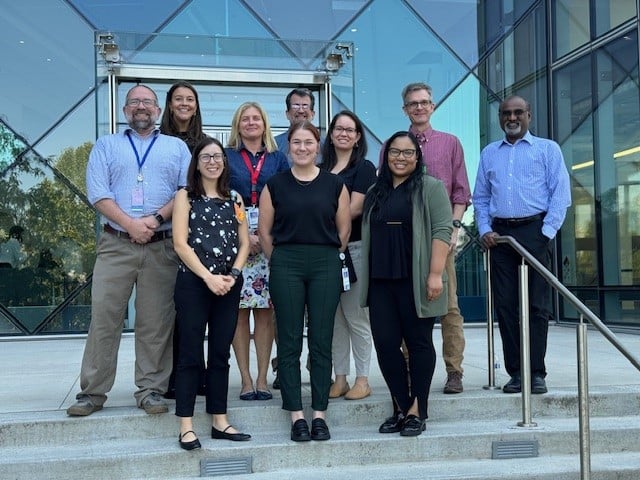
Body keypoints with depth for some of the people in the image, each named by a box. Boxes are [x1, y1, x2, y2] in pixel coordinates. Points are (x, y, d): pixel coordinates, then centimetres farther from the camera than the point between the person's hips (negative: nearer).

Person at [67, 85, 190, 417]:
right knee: (104, 318, -2)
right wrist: (130, 224, -12)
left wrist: (156, 219, -12)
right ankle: (93, 391, 6)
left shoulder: (177, 147, 15)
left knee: (156, 322, 1)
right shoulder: (106, 145, 15)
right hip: (115, 245, 0)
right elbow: (97, 192, 1)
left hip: (162, 248, 0)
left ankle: (152, 390, 10)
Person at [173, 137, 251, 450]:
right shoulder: (185, 196, 4)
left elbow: (243, 243, 10)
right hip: (193, 282, -4)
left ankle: (220, 421, 15)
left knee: (221, 353, 8)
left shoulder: (234, 199, 14)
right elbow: (181, 243, -6)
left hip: (228, 284, 4)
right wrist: (208, 277, -13)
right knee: (190, 353, -2)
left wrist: (233, 275, -7)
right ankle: (186, 427, 1)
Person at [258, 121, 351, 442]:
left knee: (321, 342, 3)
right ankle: (296, 415, 8)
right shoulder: (275, 185, 5)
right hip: (286, 266, 0)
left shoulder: (335, 184, 6)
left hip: (326, 265, 0)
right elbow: (264, 230, 7)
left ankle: (319, 414, 11)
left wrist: (329, 260, 9)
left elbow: (344, 229, 10)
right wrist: (281, 262, 5)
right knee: (289, 343, 1)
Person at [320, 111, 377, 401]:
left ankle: (362, 379, 7)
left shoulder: (364, 168, 1)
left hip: (354, 247, -5)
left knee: (356, 317, -2)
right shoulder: (320, 169, 16)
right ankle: (339, 378, 15)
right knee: (333, 318, 7)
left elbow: (354, 208, -9)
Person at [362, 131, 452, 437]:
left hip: (415, 281, -5)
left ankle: (416, 412, 11)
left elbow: (441, 231, -8)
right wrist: (365, 278, 15)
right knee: (385, 344, 2)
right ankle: (401, 408, 15)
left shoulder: (430, 188, 0)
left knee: (418, 343, 3)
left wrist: (435, 274, -17)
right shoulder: (375, 192, 17)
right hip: (381, 282, 5)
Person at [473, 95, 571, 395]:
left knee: (537, 305, -4)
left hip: (534, 230, -3)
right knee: (504, 305, 1)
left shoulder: (547, 149, 9)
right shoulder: (489, 153, 19)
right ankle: (515, 372, 7)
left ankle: (537, 373, 1)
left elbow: (560, 193, 0)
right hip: (499, 234, 3)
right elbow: (480, 197, 16)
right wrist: (484, 230, 1)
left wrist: (547, 232, -10)